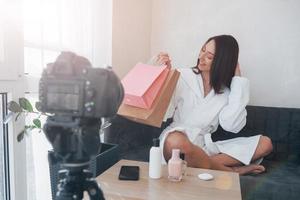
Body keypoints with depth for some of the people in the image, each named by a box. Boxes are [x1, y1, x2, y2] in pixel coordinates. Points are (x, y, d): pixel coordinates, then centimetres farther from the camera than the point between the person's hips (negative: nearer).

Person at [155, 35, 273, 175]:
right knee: (176, 142, -39)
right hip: (177, 139, -3)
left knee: (265, 143, -10)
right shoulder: (183, 76, 2)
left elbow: (231, 125, -11)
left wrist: (238, 80, -5)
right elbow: (164, 112, -8)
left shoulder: (228, 89, 7)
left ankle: (200, 164, -24)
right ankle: (232, 171, -18)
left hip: (206, 147, 3)